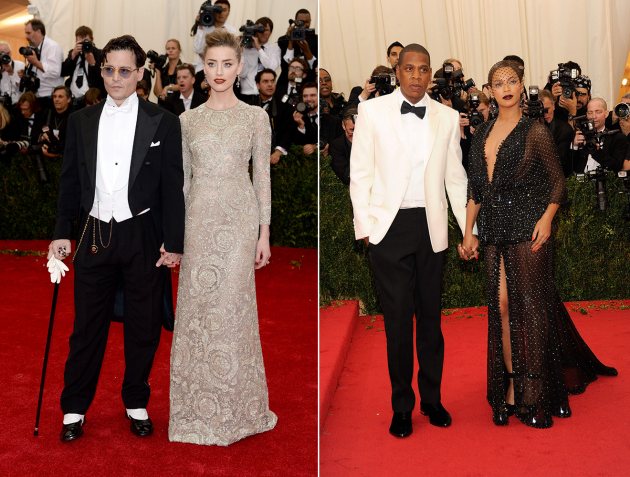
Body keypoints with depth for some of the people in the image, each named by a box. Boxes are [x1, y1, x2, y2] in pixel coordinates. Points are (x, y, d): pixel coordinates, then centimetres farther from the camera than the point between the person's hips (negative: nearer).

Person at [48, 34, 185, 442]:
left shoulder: (163, 122, -1)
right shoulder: (81, 121, 8)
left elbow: (172, 187, -2)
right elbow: (70, 181, 9)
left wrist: (174, 243, -5)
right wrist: (62, 233, 4)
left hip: (143, 236, -1)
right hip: (95, 235, 2)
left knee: (143, 327, 8)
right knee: (87, 325, 7)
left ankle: (137, 404, 25)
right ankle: (75, 408, 20)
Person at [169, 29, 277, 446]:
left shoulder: (256, 117, 1)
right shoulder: (188, 120, 7)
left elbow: (262, 177, 1)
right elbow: (183, 178, 10)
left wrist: (264, 232, -2)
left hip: (239, 217, -2)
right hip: (200, 219, 2)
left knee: (233, 307, 0)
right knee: (198, 307, 5)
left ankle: (235, 406, 16)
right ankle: (202, 406, 19)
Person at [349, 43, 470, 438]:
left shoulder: (448, 117, 7)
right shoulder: (372, 111, 1)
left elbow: (456, 177, 11)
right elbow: (360, 173, 2)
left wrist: (469, 228, 7)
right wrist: (364, 225, -4)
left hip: (432, 228, 2)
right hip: (389, 225, -2)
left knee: (430, 315, 11)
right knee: (397, 318, 3)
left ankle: (432, 399, 26)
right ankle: (402, 406, 16)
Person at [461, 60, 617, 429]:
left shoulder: (535, 131, -2)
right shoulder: (482, 134, 13)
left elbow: (558, 180, -2)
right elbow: (475, 188, 14)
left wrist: (547, 217, -16)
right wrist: (469, 231, 8)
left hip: (527, 224, -4)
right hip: (495, 229, 5)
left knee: (530, 305, -1)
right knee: (501, 305, 2)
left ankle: (536, 397, 9)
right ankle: (510, 387, 12)